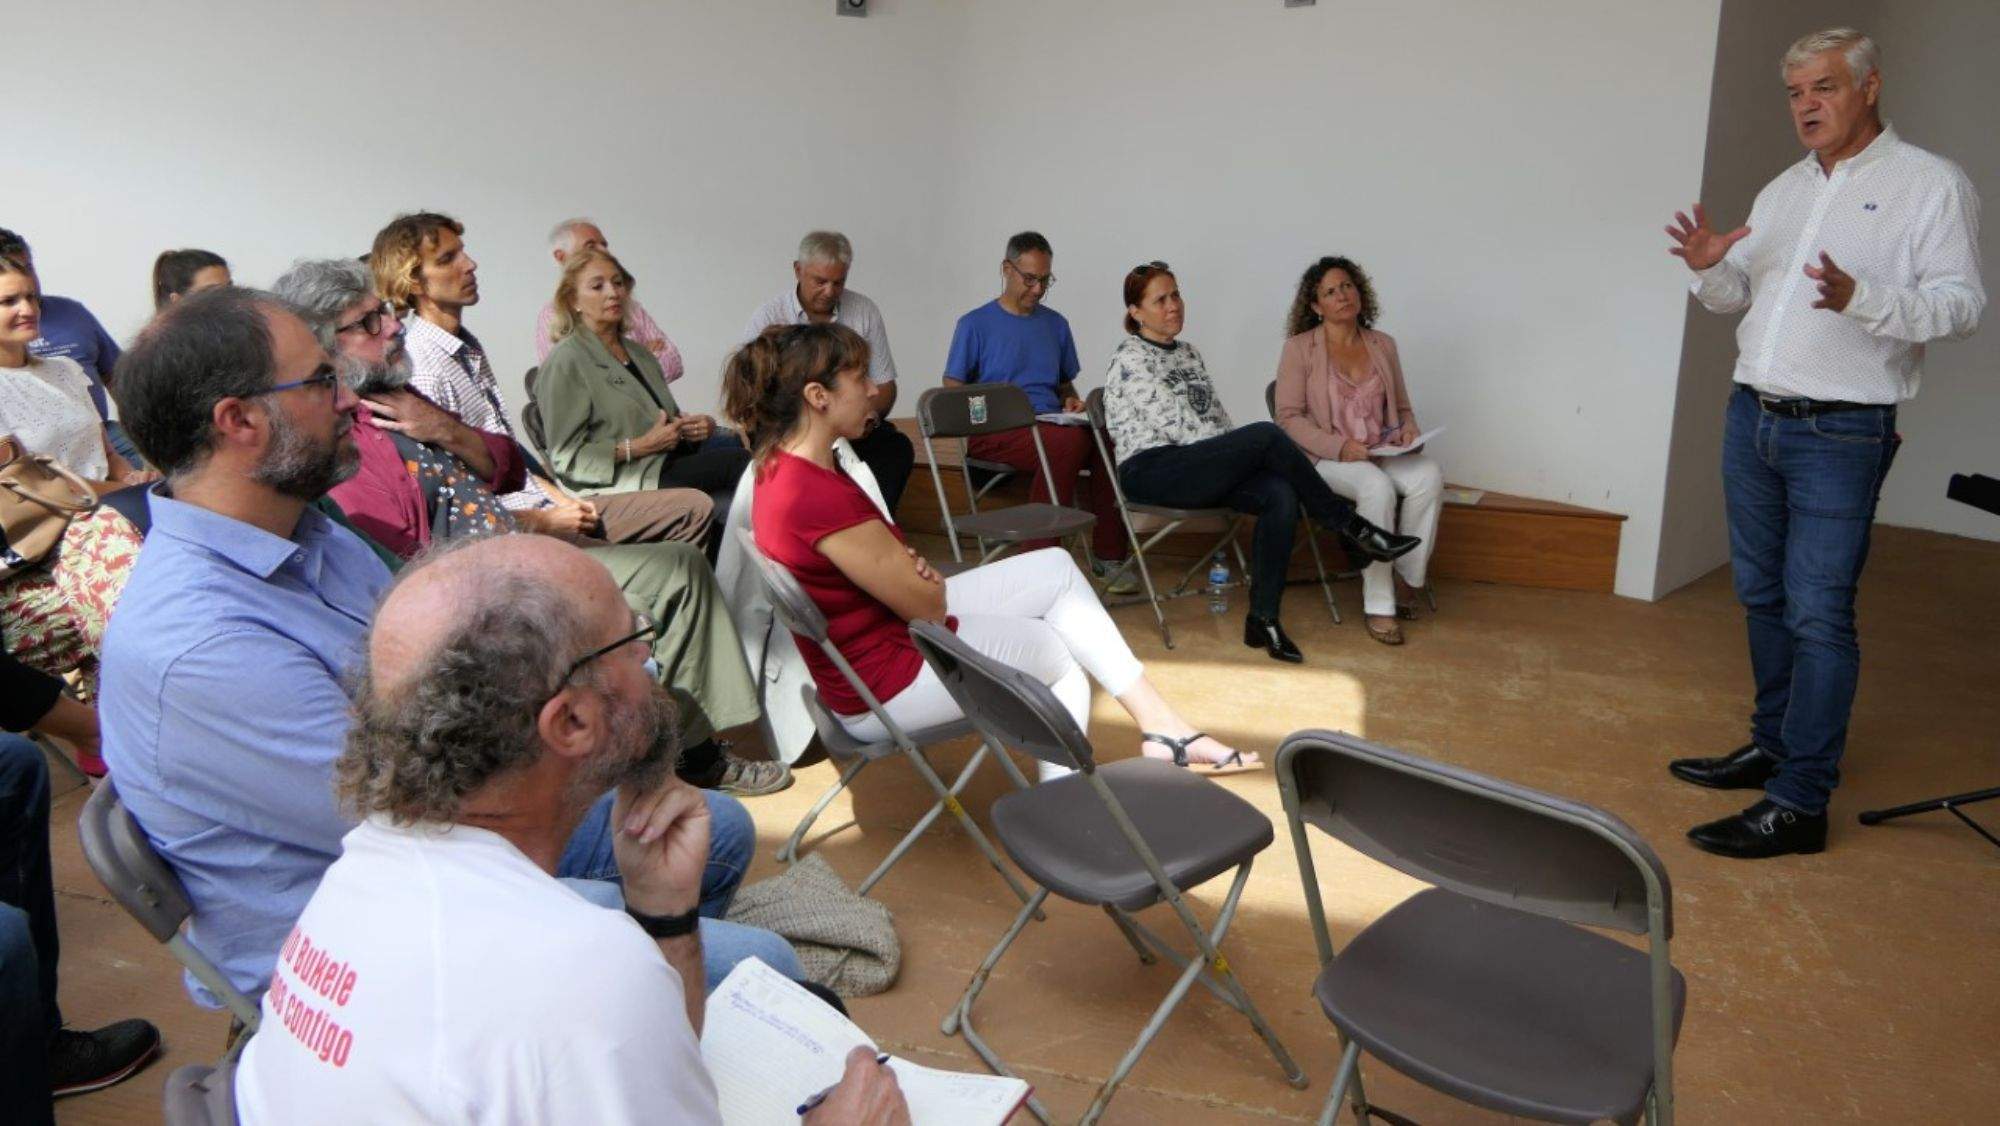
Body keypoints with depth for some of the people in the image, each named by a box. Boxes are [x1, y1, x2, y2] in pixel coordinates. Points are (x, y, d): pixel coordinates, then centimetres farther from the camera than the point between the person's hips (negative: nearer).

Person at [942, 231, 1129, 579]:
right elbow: (952, 392, 2)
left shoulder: (1056, 324, 21)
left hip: (1053, 425, 5)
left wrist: (1072, 401, 6)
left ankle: (1107, 555, -19)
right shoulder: (975, 324, 5)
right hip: (995, 432, -5)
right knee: (1069, 440, -36)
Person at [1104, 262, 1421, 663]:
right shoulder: (1130, 359, -7)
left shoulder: (1187, 353, 20)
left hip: (1197, 468, 8)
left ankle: (1263, 618, -21)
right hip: (1151, 472, -8)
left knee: (1282, 495, -22)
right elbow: (1178, 426, -15)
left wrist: (1239, 455, -1)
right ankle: (1349, 526, -13)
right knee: (1266, 434, -26)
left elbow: (1216, 418, 19)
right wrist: (1248, 449, -11)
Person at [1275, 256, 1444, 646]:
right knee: (1377, 487, -36)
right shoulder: (1299, 348, 0)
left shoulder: (1383, 344, 14)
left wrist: (1409, 429, -4)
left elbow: (1402, 406, 21)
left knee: (1429, 476, -28)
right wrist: (1339, 446, -20)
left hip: (1382, 452, 5)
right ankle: (1378, 604, -28)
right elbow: (1288, 417, -7)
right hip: (1325, 457, -4)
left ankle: (1406, 577, -13)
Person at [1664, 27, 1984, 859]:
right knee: (1762, 597, 13)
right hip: (1752, 416, 7)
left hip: (1840, 434, -7)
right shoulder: (1784, 189, 16)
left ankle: (1799, 804, -5)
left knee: (1817, 615, -8)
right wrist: (1709, 270, -5)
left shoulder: (1932, 185, -3)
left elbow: (1962, 304, -10)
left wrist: (1861, 298, -27)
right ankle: (1773, 747, 28)